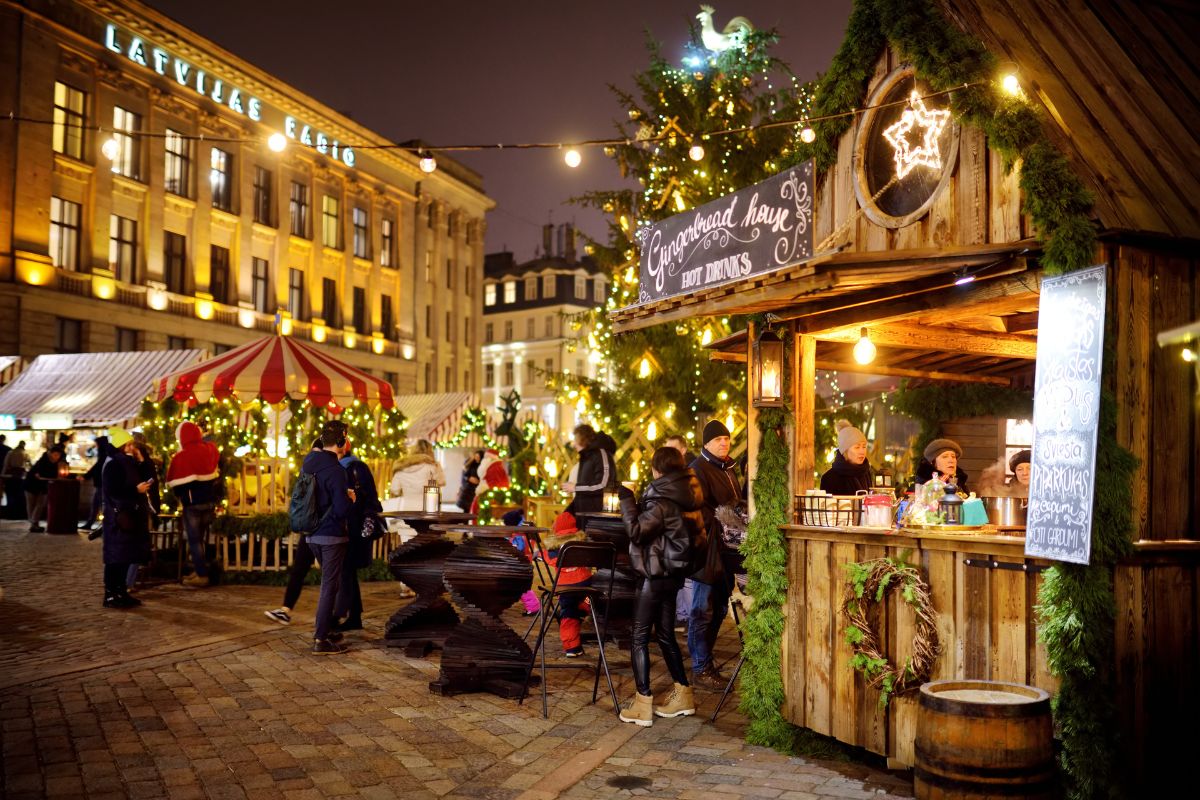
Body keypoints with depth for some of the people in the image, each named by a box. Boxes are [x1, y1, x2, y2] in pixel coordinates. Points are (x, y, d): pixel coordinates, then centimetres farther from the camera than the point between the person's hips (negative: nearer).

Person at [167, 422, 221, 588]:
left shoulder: (180, 457, -15)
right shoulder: (210, 450, -1)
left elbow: (173, 483, -6)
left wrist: (180, 496, 11)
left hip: (192, 503, -5)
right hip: (210, 500, 5)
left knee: (194, 539, 2)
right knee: (201, 538, 16)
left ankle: (201, 575, 3)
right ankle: (200, 570, 21)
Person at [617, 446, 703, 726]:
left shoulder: (662, 501, -18)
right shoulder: (685, 497, 8)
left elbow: (636, 531, -22)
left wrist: (626, 499, -14)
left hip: (654, 574, -9)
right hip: (673, 573, 9)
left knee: (639, 637, -2)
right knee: (665, 634, 17)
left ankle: (643, 703, -3)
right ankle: (682, 695, 23)